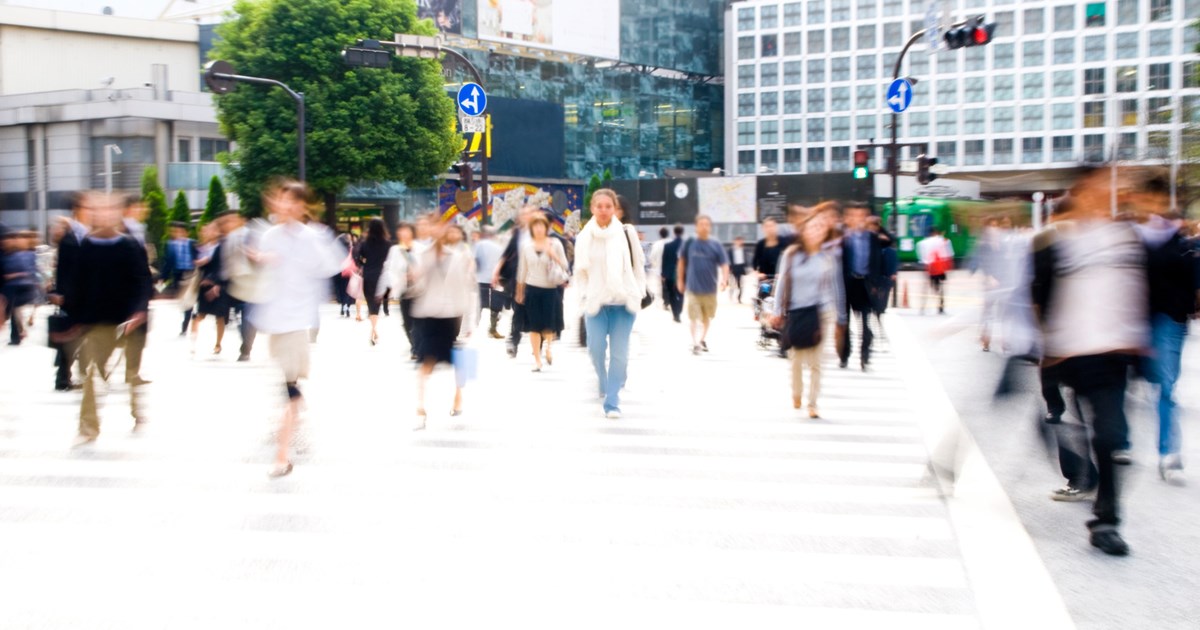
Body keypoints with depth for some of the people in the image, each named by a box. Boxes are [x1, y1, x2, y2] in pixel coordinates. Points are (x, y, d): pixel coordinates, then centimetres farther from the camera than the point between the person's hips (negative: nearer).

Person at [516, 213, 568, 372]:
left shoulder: (555, 244, -2)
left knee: (549, 325, 0)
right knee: (534, 326, 2)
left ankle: (547, 348, 31)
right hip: (532, 289, 1)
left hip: (551, 289, -1)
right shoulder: (526, 245, 3)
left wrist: (554, 256, -17)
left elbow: (565, 266, 0)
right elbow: (522, 269, 9)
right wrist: (519, 291, 11)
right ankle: (537, 359, 12)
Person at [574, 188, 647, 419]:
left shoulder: (626, 233, -3)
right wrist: (585, 295, 0)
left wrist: (638, 294, 2)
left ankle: (612, 402, 7)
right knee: (596, 349, -4)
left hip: (624, 303, -1)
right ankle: (604, 382, 28)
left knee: (619, 353, -2)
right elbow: (580, 272, 10)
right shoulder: (584, 237, 2)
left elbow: (638, 265, 5)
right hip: (596, 303, 1)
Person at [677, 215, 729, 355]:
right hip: (693, 288, -2)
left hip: (710, 288, 2)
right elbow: (682, 261, 11)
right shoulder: (689, 243, -2)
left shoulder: (716, 245, -3)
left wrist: (724, 280, -20)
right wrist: (680, 280, 13)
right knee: (694, 317, -10)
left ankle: (703, 340, 35)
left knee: (707, 317, 16)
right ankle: (695, 344, -10)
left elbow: (724, 264, -4)